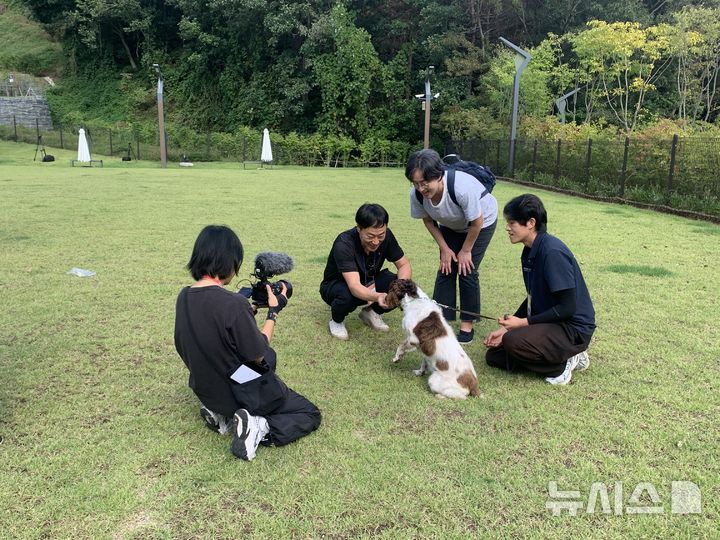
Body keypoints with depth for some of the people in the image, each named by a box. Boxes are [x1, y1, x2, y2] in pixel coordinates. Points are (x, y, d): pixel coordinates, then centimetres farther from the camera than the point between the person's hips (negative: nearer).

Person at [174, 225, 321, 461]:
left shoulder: (184, 297, -7)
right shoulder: (233, 304, -30)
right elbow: (258, 355, -17)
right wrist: (274, 311, -8)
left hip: (206, 392, 7)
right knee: (310, 414, 12)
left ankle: (222, 415, 13)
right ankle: (257, 428, -12)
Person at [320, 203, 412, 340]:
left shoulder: (386, 236, -20)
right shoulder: (344, 244, -34)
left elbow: (404, 265, -11)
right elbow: (354, 286, -44)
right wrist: (377, 297, -64)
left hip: (369, 283, 4)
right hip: (337, 285, -4)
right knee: (347, 296, -40)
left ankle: (370, 313, 5)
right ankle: (336, 320, -4)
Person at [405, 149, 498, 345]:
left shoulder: (462, 187, -42)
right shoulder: (417, 194, -27)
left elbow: (476, 222, -26)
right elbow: (428, 220, -7)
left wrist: (466, 250, -14)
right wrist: (445, 248, -8)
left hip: (481, 221, -4)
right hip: (451, 225, 5)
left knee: (467, 270, -9)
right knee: (446, 269, -2)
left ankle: (467, 325, 4)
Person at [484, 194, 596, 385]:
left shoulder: (553, 253, -24)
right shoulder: (530, 252, 4)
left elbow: (568, 307, -24)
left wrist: (523, 323, -20)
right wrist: (508, 327, 6)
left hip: (573, 329, -9)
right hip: (549, 322, 10)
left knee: (514, 341, -33)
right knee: (494, 355, 6)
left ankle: (562, 364, -5)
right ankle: (564, 355, 11)